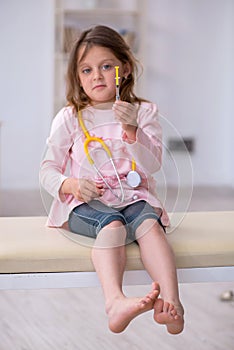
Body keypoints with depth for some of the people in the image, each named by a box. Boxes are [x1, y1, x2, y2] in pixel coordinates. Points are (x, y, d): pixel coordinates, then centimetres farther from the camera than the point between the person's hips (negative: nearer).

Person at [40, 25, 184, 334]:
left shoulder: (144, 112, 9)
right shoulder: (70, 118, 7)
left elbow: (152, 166, -2)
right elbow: (48, 171, 6)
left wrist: (131, 130, -17)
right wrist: (72, 185, -16)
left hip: (133, 196, 2)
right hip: (85, 203, -1)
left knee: (149, 222, -33)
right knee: (112, 224, -35)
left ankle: (171, 303, -47)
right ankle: (115, 302, -57)